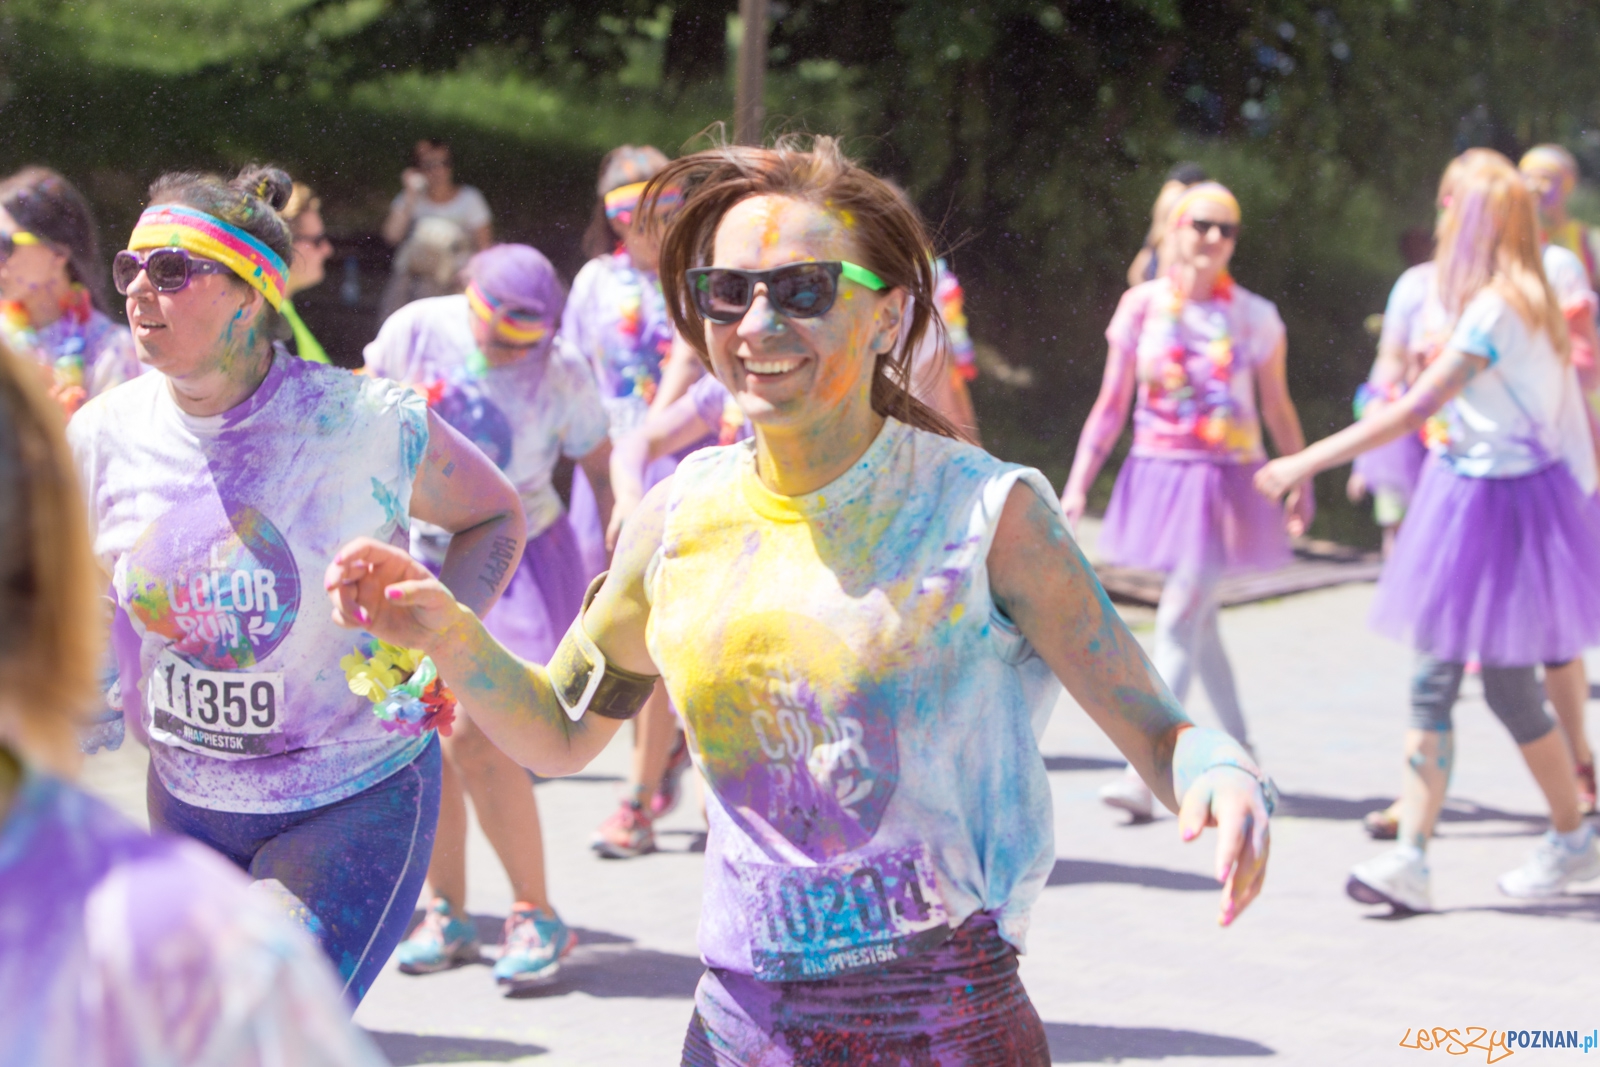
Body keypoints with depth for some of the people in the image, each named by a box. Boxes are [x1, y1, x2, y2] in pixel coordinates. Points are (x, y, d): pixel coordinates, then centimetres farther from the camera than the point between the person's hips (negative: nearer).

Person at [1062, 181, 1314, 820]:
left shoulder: (1254, 316, 0)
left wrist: (1300, 485, 11)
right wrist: (1078, 482, -3)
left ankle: (1145, 774, -13)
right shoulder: (1142, 307, 2)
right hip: (1160, 474, 3)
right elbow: (1111, 406, 4)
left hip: (1226, 480, -3)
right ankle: (1239, 754, 29)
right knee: (1199, 623, 13)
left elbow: (1278, 409, 10)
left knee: (1178, 622, -11)